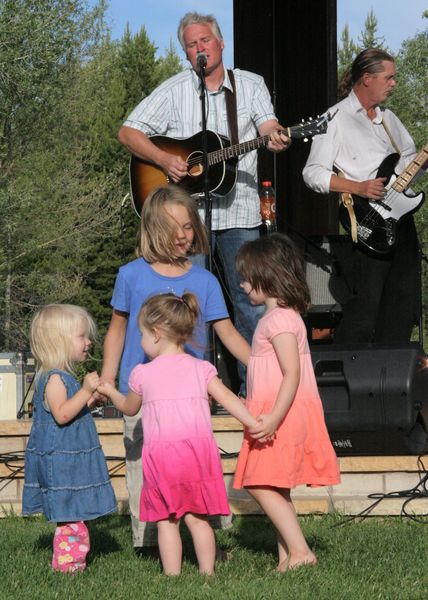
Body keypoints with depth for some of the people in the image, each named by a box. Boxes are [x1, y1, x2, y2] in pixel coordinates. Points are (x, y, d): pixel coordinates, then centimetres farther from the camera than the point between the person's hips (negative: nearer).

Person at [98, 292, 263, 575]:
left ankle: (172, 576, 0)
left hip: (161, 452, -2)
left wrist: (111, 392, 41)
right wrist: (254, 424, 1)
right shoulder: (201, 369, 7)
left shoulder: (142, 374, 5)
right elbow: (228, 398, -1)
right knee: (198, 518, 8)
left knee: (166, 521, 2)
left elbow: (129, 408, 22)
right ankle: (208, 572, 5)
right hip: (198, 446, 2)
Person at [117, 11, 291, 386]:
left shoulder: (250, 85, 9)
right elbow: (128, 132, 3)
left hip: (238, 212, 1)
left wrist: (276, 138, -28)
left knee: (250, 298, 0)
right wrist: (164, 160, -12)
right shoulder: (173, 91, 6)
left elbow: (269, 126, -3)